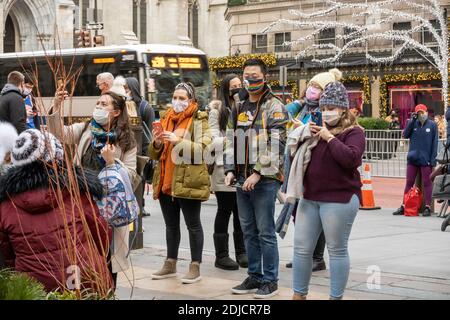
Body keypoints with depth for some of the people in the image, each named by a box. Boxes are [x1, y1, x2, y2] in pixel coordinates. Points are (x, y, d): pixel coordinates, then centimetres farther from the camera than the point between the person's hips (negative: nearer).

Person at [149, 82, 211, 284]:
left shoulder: (199, 121, -2)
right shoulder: (166, 120, 15)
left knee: (193, 225, 0)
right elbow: (154, 154, 16)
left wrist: (178, 140, -25)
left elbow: (201, 149, -15)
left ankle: (195, 267, 4)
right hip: (165, 182, 6)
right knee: (171, 225, 14)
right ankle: (170, 264, 22)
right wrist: (157, 143, -6)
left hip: (188, 182, -6)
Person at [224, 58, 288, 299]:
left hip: (265, 179, -7)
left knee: (265, 231, -3)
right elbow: (231, 142, 20)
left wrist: (258, 173, -19)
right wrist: (230, 170, 7)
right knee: (248, 231, 12)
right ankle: (254, 277, 21)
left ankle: (270, 281, 5)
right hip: (243, 179, 7)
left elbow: (275, 145, -14)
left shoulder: (274, 108, -6)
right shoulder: (239, 108, 16)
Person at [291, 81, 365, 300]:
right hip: (309, 198, 7)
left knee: (337, 250, 1)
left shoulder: (353, 132, -3)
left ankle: (336, 296, 10)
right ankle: (299, 294, 18)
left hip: (339, 199, -7)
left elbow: (351, 158, -21)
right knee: (302, 248, 7)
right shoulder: (317, 130, 18)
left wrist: (330, 138, -14)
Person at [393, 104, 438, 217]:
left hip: (426, 160, -3)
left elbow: (435, 143, -1)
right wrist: (412, 120, -8)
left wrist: (433, 159, -7)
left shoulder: (432, 125, 1)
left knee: (427, 183, 1)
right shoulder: (413, 123, 9)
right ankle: (404, 206, 11)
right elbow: (405, 135, -3)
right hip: (413, 159, 3)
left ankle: (427, 207, 4)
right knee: (409, 183, 6)